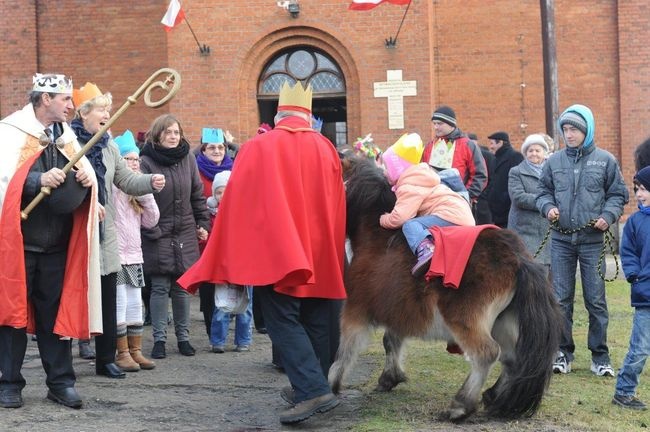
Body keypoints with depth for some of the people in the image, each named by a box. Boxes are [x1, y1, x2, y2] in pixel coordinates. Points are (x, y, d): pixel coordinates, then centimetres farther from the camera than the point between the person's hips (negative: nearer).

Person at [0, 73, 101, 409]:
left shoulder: (66, 135, 14)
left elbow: (85, 173, 19)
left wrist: (87, 178, -4)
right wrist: (39, 180, -26)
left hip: (57, 243, 5)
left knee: (56, 313, 8)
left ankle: (60, 381, 15)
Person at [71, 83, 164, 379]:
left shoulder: (107, 146, 13)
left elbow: (127, 181, 12)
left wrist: (151, 182, -6)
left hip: (104, 233, 7)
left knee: (108, 298, 9)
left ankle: (106, 359, 19)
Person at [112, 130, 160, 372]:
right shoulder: (111, 187, -8)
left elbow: (151, 221, 13)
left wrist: (146, 194, -1)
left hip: (134, 255, 7)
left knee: (135, 305, 11)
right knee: (119, 304, -5)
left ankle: (135, 351, 17)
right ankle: (123, 354, 2)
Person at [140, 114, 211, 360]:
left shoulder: (187, 158, 5)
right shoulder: (146, 161, -9)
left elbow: (197, 194, 12)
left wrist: (203, 224, 9)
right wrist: (151, 231, -14)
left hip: (185, 234, 4)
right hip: (158, 235, -4)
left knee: (182, 288, 8)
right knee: (160, 288, -1)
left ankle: (183, 337, 17)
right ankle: (159, 339, 7)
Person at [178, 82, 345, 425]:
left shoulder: (258, 148, -4)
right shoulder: (325, 149, 5)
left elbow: (237, 205, -2)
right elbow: (336, 205, 11)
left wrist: (231, 258, 6)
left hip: (276, 251, -4)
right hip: (318, 252, 4)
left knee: (283, 320, -5)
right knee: (315, 321, 14)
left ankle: (313, 390, -18)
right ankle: (312, 387, 20)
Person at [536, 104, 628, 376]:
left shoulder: (605, 160, 0)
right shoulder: (554, 161, 5)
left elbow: (618, 194, 5)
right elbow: (543, 191, 14)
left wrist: (608, 216, -12)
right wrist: (548, 207, -7)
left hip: (592, 240, -2)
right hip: (561, 240, 2)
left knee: (596, 300, 1)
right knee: (561, 299, 5)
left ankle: (600, 356, 9)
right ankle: (563, 353, 15)